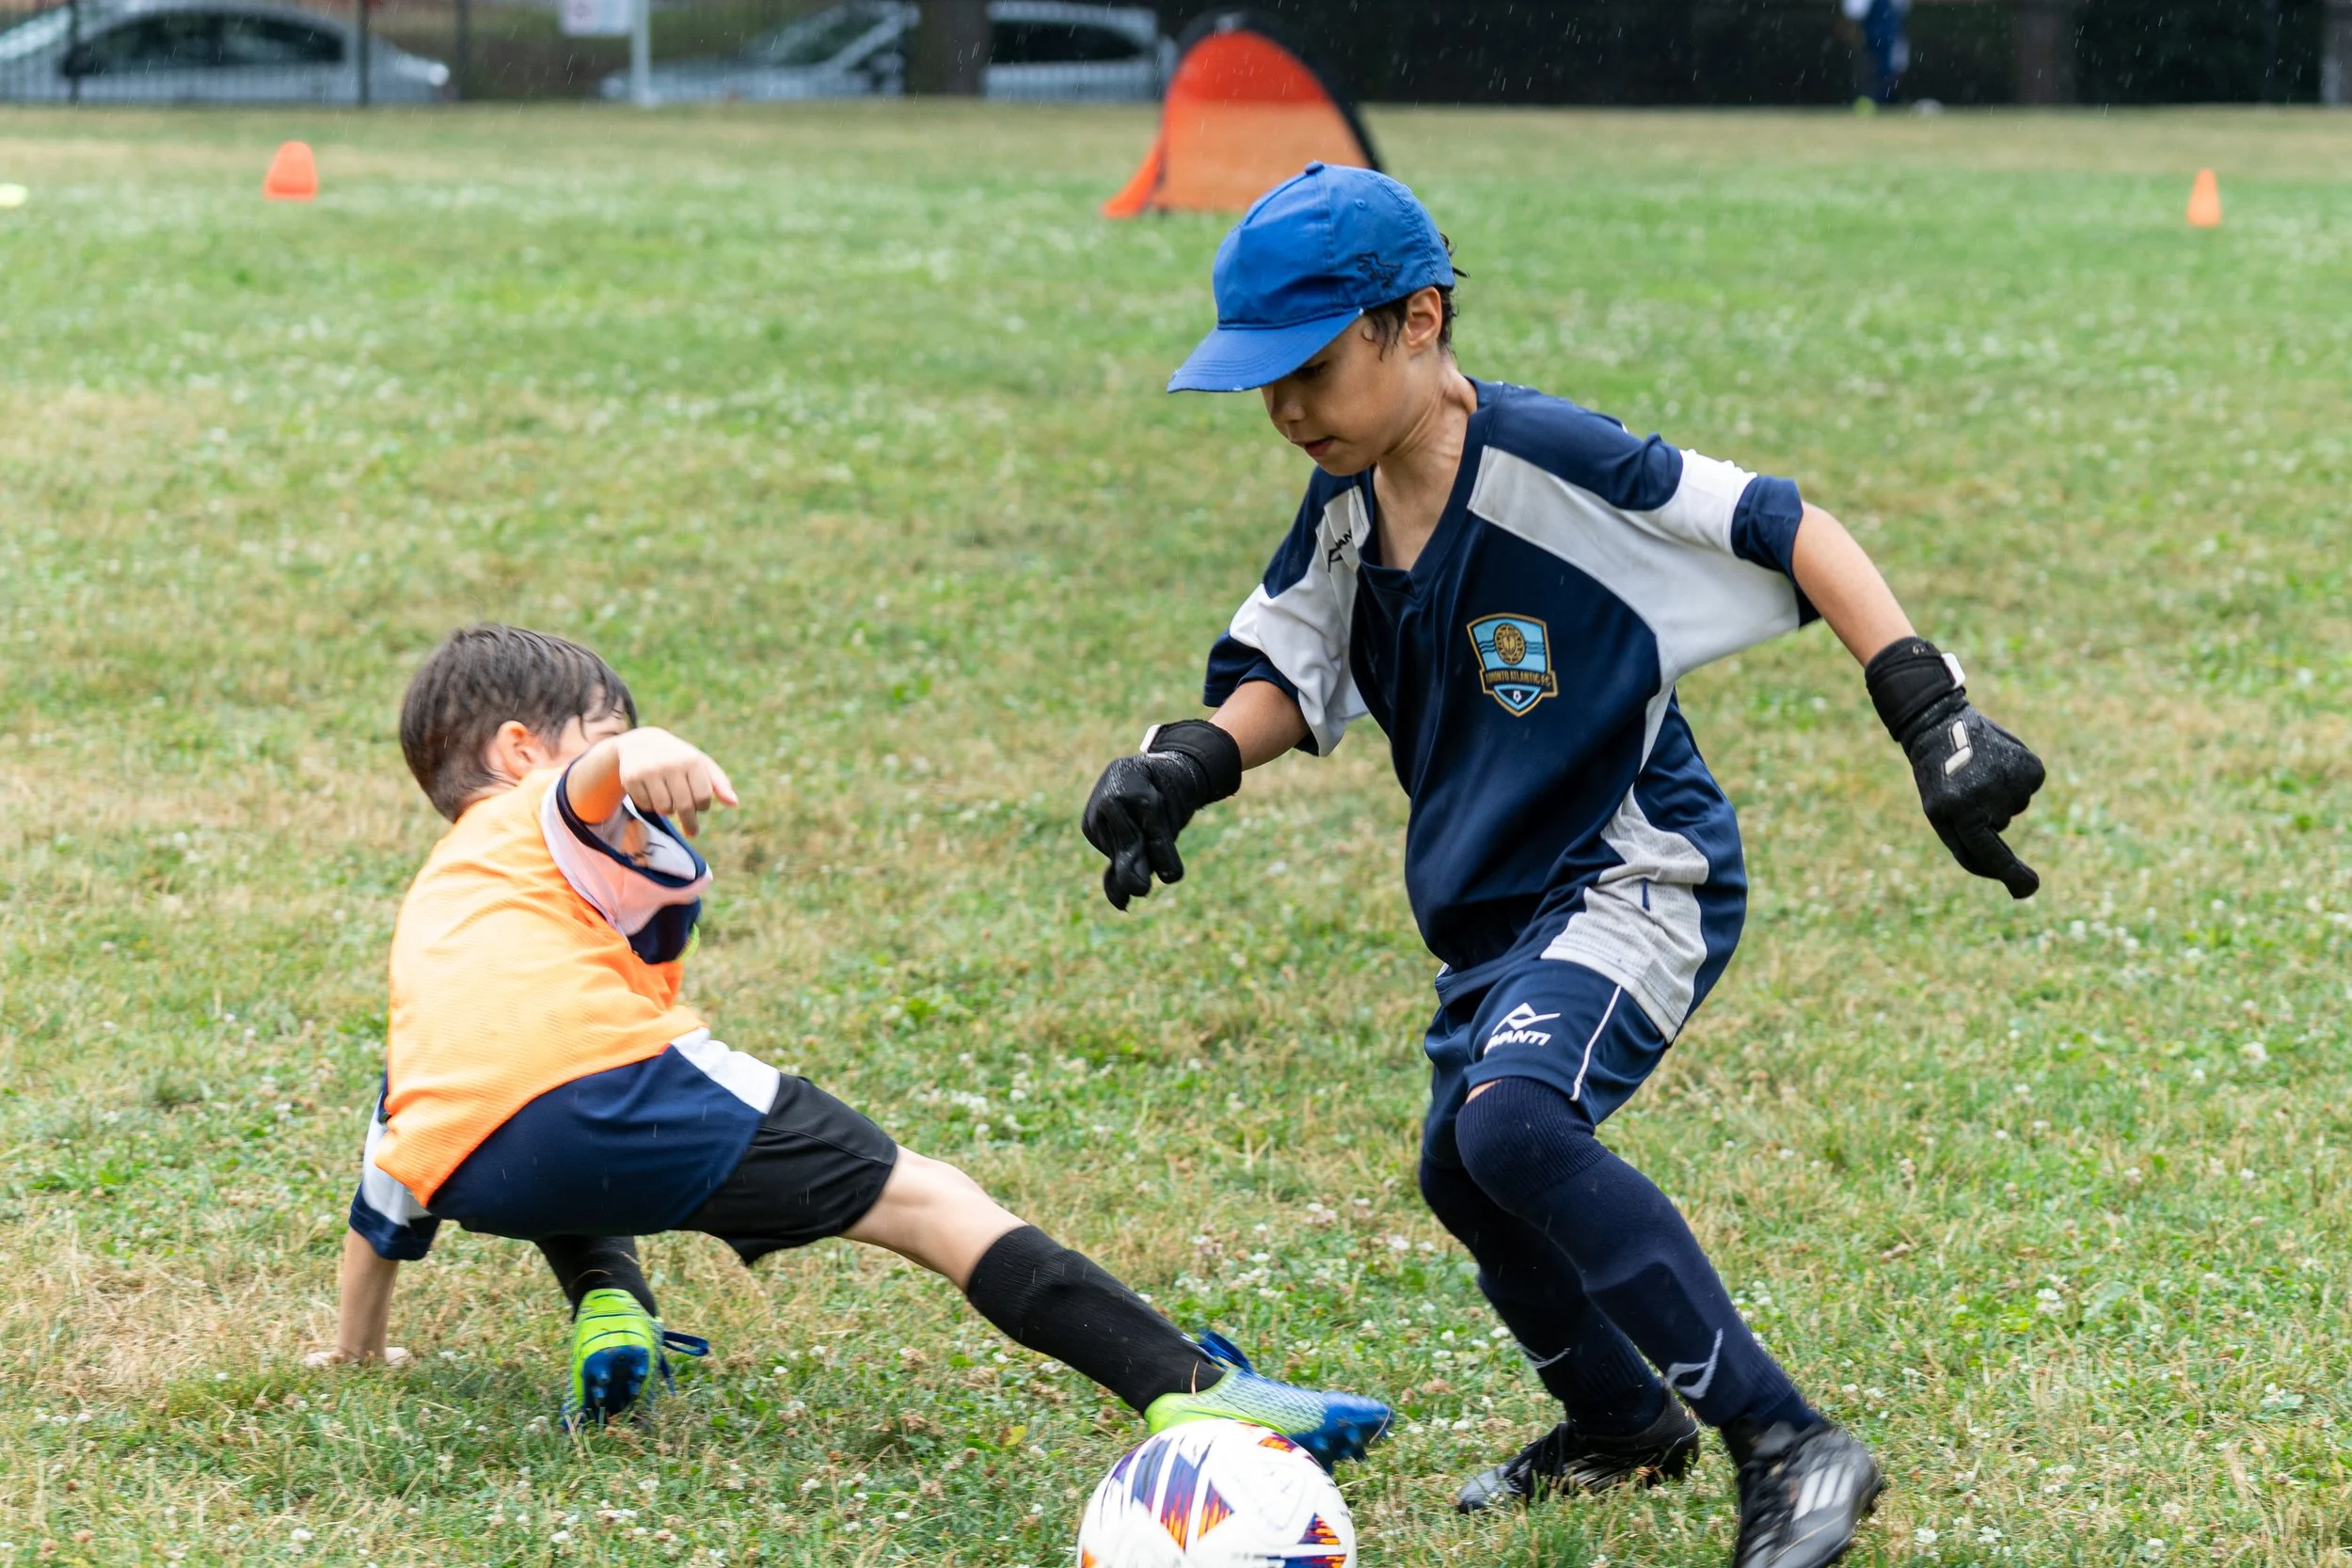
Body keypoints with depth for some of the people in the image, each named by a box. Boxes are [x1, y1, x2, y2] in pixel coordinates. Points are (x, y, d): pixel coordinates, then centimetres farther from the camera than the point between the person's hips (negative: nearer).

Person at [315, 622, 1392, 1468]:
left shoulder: (425, 918, 39)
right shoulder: (543, 820, 22)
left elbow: (384, 1191, 41)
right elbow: (591, 782, -8)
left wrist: (356, 1350, 52)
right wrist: (638, 757, -30)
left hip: (479, 1184, 6)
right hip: (612, 1080, -6)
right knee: (925, 1202, -2)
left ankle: (606, 1307, 16)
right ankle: (1191, 1385, -15)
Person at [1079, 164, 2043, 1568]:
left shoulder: (1548, 462, -22)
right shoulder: (1345, 513, 0)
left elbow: (1789, 535, -21)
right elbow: (1288, 678, 12)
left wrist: (1933, 719, -28)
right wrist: (1188, 763, -10)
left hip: (1639, 879, -9)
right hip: (1497, 909, 9)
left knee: (1515, 1123, -31)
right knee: (1466, 1175, 22)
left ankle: (1790, 1445, -27)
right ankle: (1624, 1423, 49)